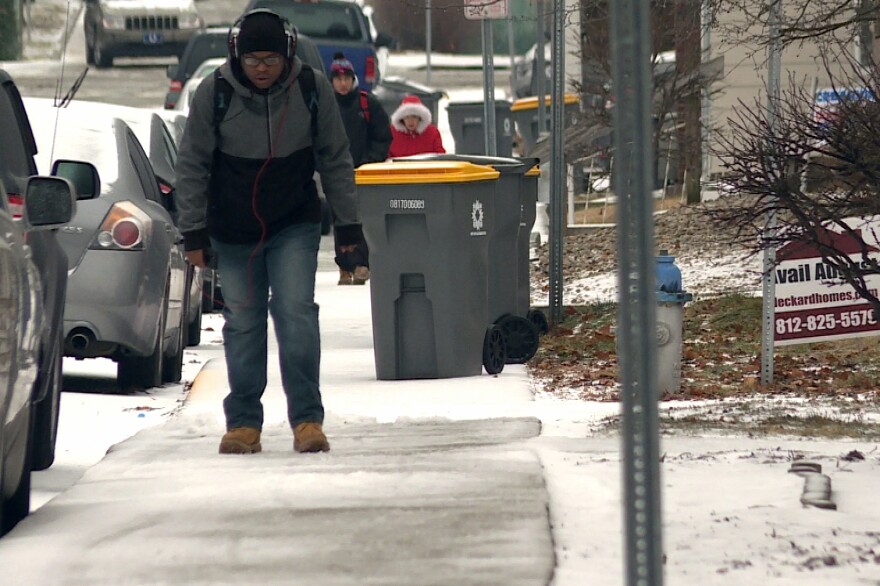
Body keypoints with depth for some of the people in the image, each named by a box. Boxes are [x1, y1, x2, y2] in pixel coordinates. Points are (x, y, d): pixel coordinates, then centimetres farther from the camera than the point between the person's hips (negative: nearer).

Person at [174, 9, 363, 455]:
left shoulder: (312, 89, -9)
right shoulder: (213, 93, -12)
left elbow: (336, 160, 2)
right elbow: (192, 167, -4)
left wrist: (348, 224, 3)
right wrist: (193, 232, -6)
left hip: (295, 226, 0)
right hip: (233, 232, 0)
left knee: (296, 313, -13)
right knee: (243, 323, 3)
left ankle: (307, 419, -10)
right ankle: (243, 423, 11)